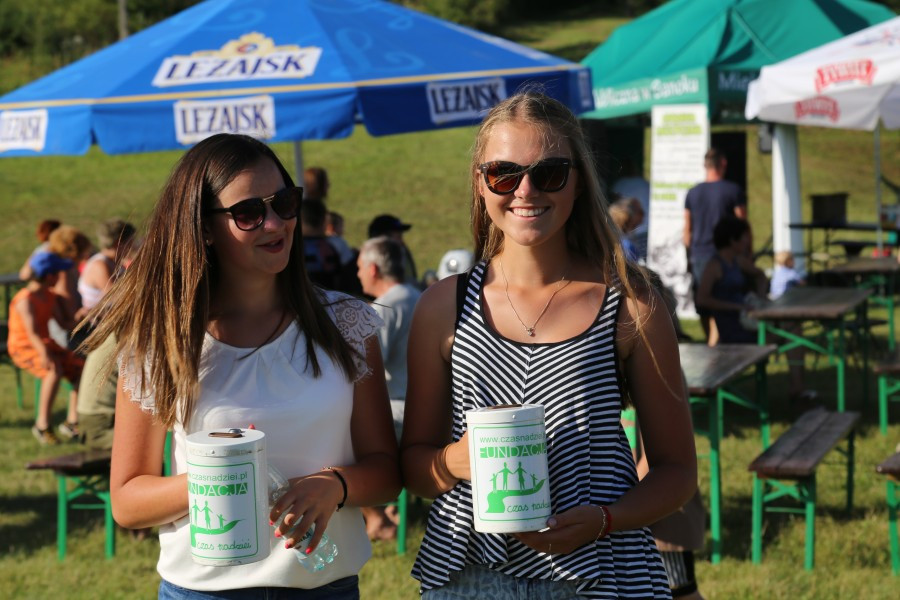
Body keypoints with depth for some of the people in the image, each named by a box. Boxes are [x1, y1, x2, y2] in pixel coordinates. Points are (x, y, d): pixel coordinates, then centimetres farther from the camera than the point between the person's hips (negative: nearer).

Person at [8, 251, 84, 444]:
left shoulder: (50, 296, 7)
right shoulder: (26, 300, -20)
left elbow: (63, 323, 9)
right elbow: (32, 332, -30)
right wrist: (44, 354, -46)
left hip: (46, 345, 8)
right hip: (23, 348, -8)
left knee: (81, 370, -9)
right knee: (55, 370, -35)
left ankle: (72, 422, -6)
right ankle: (42, 424, -27)